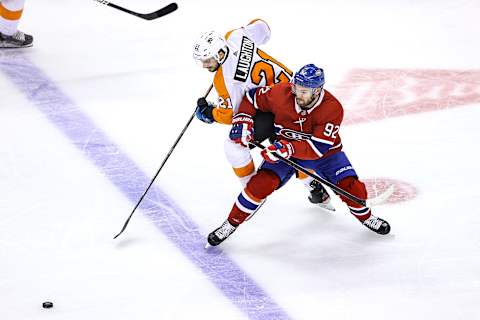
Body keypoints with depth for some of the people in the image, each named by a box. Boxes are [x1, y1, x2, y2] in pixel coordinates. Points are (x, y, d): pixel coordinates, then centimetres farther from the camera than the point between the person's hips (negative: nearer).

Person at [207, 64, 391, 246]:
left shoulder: (332, 108, -29)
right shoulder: (281, 93, -23)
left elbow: (318, 148, -34)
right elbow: (253, 98, -4)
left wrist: (287, 148, -45)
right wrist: (242, 122, -18)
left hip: (324, 153, -1)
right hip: (284, 152, 1)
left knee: (350, 186, -15)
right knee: (261, 183, -20)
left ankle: (365, 217, 18)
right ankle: (231, 223, -3)